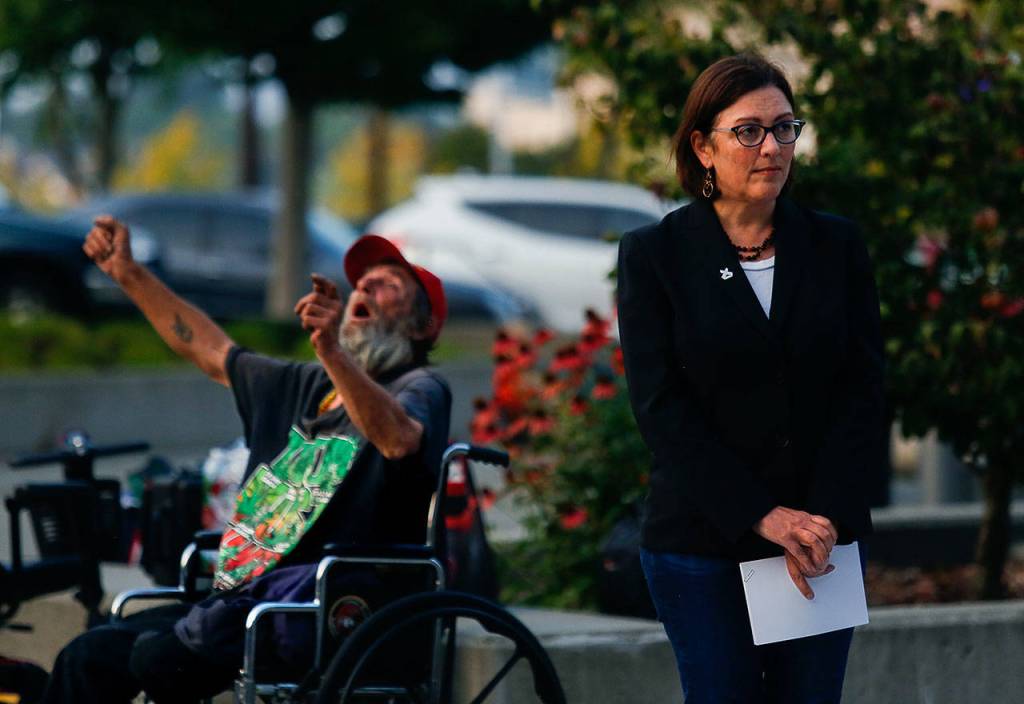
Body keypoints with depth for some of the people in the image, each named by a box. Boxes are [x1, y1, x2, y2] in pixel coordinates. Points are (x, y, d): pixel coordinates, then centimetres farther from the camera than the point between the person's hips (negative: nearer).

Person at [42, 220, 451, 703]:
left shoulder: (420, 389, -1)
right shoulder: (309, 386, 26)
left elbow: (398, 440, -26)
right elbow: (208, 350, 38)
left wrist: (330, 351, -40)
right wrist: (130, 274, 34)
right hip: (240, 599, 8)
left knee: (160, 655, -30)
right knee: (88, 657, -5)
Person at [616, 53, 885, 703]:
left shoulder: (837, 245, 8)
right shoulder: (654, 254, 0)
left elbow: (863, 388, 2)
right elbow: (661, 406, -7)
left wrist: (823, 517, -11)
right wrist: (762, 517, -15)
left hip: (822, 537, 2)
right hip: (704, 543, -2)